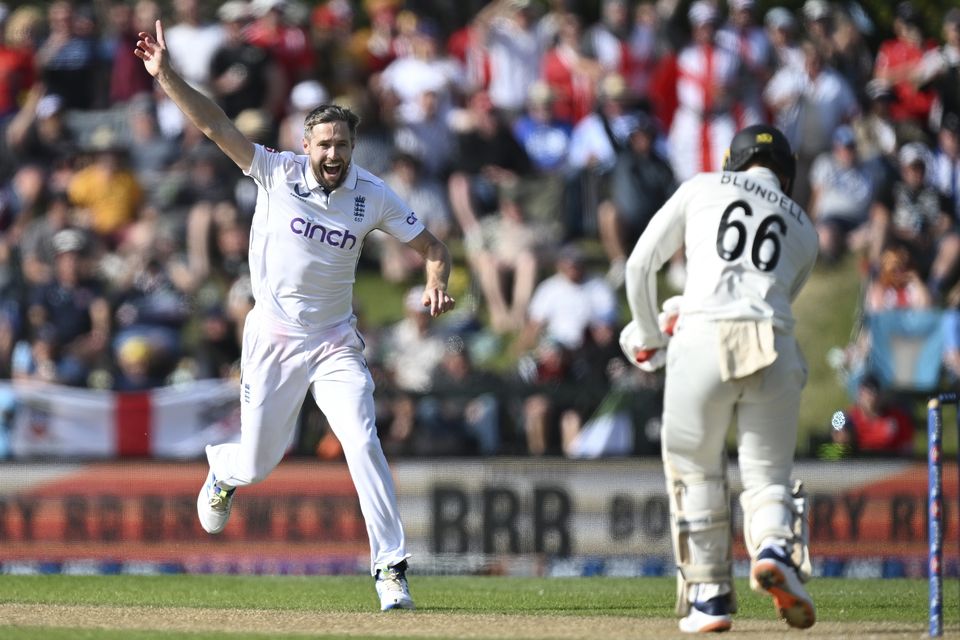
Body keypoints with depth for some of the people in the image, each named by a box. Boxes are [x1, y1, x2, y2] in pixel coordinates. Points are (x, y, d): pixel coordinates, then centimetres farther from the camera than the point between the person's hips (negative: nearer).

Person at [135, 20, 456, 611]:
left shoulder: (374, 196, -7)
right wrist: (166, 76, -28)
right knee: (259, 463, 9)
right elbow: (215, 124, -17)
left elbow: (433, 246, 0)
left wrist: (437, 284, -22)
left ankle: (391, 569, -13)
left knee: (363, 445, -17)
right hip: (273, 339, 0)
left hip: (336, 343, 0)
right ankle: (224, 470, 48)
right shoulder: (278, 173, -10)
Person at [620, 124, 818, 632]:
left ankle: (708, 595, 14)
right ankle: (775, 549, -21)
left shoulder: (703, 187, 19)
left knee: (695, 471, 15)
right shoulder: (803, 228, 25)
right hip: (774, 350, 2)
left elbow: (640, 265, 17)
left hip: (702, 342, -2)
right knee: (769, 475, 9)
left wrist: (650, 337, 32)